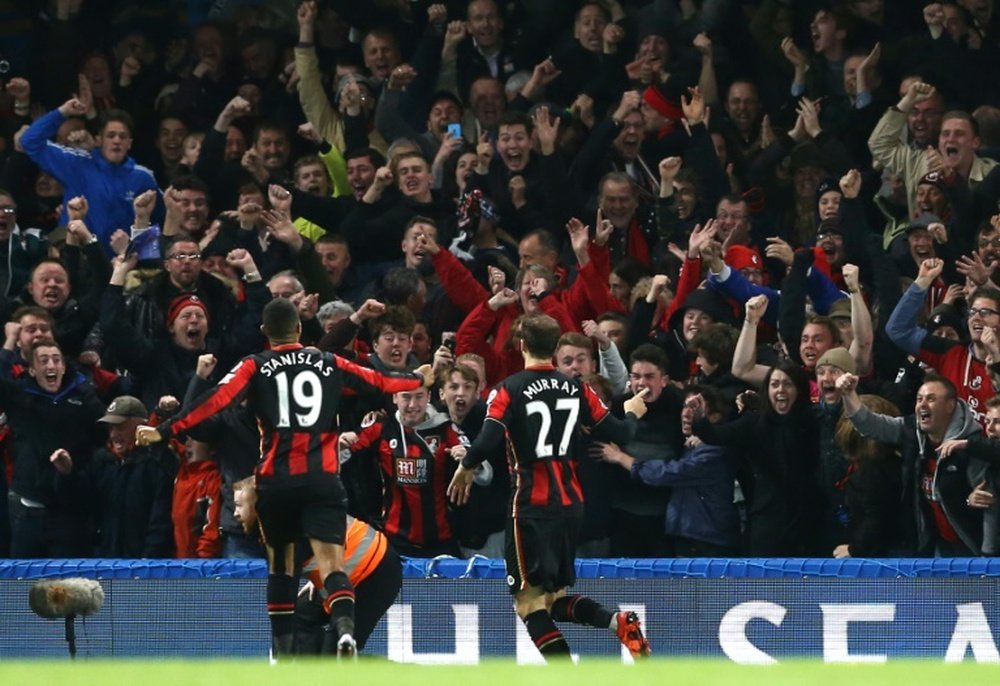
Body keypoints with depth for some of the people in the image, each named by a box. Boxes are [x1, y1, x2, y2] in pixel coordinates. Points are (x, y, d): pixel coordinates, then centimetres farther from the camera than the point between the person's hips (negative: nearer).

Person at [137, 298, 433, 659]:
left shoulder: (255, 367, 4)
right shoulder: (329, 364, 10)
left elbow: (215, 402, -8)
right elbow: (378, 382, 21)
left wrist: (165, 431, -7)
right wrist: (419, 379, 40)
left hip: (276, 480, 0)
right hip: (323, 478, 0)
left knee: (279, 563, 17)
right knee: (331, 562, -8)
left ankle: (283, 652, 17)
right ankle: (345, 629, -34)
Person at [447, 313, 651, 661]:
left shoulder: (509, 390, -8)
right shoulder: (577, 389, 5)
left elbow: (486, 443, -18)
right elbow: (617, 434, 6)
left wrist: (466, 468, 3)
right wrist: (632, 413, 29)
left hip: (532, 507, -6)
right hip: (570, 503, 6)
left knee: (529, 602, -4)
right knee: (554, 598, 17)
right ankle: (621, 621, -7)